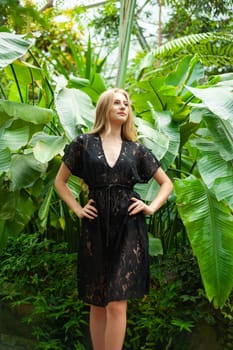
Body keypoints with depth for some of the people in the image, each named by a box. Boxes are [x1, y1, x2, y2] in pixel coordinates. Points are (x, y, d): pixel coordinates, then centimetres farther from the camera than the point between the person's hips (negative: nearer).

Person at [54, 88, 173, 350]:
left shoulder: (136, 149, 8)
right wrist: (77, 209, 2)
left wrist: (151, 208, 2)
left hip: (129, 228, 0)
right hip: (96, 228, 0)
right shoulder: (83, 143, 4)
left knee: (116, 304, -4)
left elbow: (167, 183, 16)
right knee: (97, 304, 8)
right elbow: (60, 181, 12)